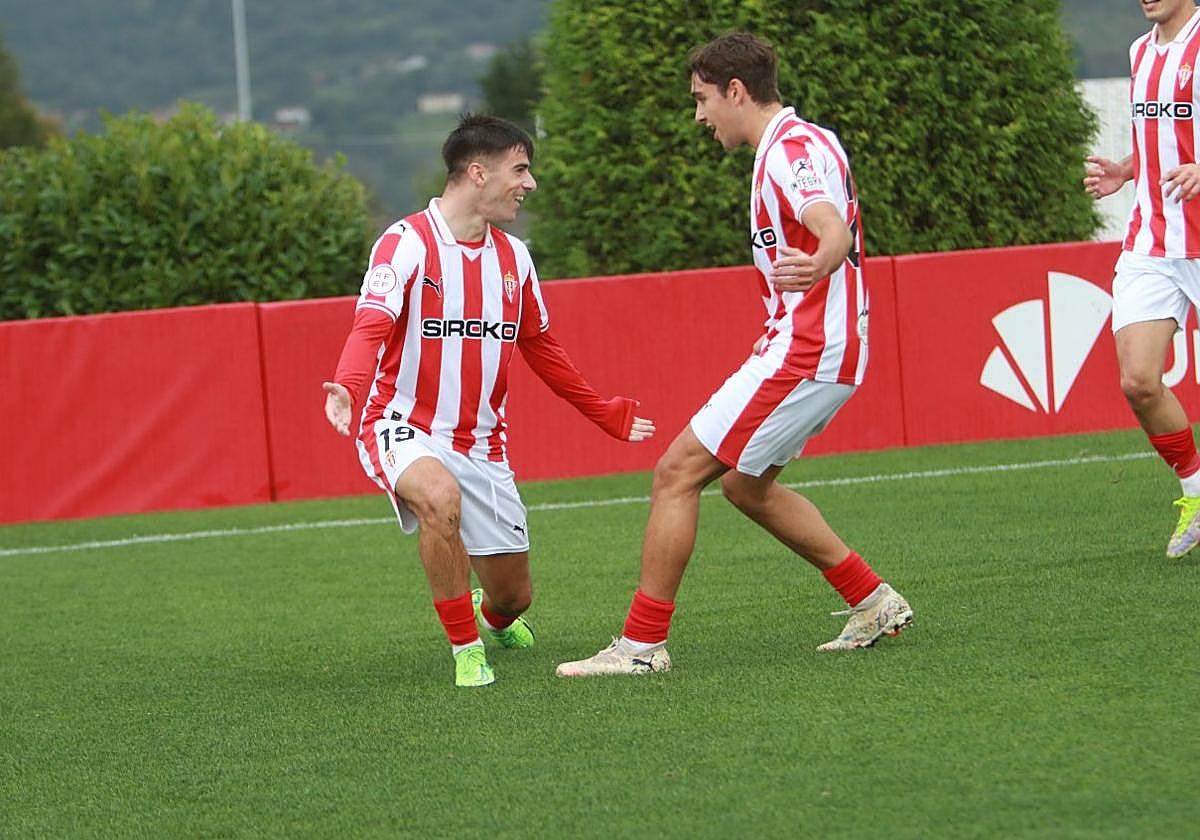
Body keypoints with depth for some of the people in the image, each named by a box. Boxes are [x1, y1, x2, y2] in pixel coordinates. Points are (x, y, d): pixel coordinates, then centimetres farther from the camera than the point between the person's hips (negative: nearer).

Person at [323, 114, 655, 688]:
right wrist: (347, 387, -47)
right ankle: (466, 647, -24)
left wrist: (605, 414, 30)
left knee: (513, 594, 7)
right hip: (402, 427, -6)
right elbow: (371, 328, -25)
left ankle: (492, 618, 48)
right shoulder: (406, 244, -12)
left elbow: (540, 348, 23)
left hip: (481, 442, 6)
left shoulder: (513, 257, 8)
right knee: (440, 496, -40)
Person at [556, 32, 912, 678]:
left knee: (677, 472, -10)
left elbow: (834, 229, -34)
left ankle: (642, 643, -8)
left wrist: (817, 265, -57)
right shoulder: (790, 147, 17)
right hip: (811, 350, 11)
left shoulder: (794, 149, -16)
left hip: (806, 356, -11)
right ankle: (873, 603, 23)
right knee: (744, 484, 22)